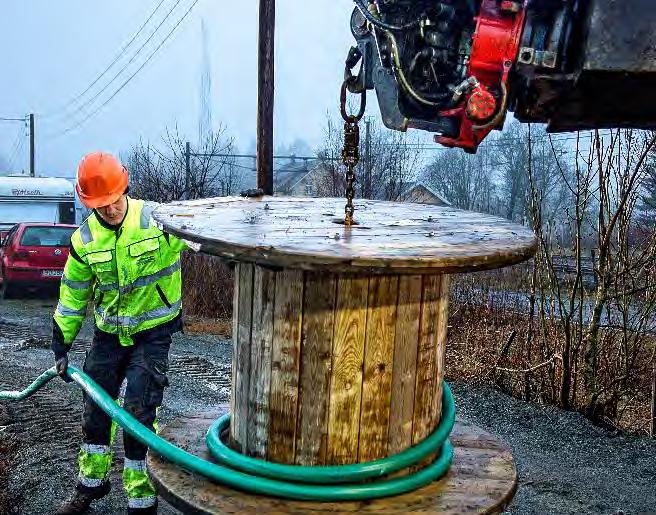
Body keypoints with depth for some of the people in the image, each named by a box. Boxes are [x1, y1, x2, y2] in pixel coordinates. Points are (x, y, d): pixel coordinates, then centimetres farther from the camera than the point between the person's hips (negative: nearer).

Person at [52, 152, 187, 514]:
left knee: (138, 415, -7)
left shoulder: (159, 220, -17)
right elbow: (72, 296, 7)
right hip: (108, 335, 5)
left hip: (153, 334, -5)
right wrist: (61, 346, 10)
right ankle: (91, 484, 41)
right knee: (95, 409, 17)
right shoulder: (84, 239, -3)